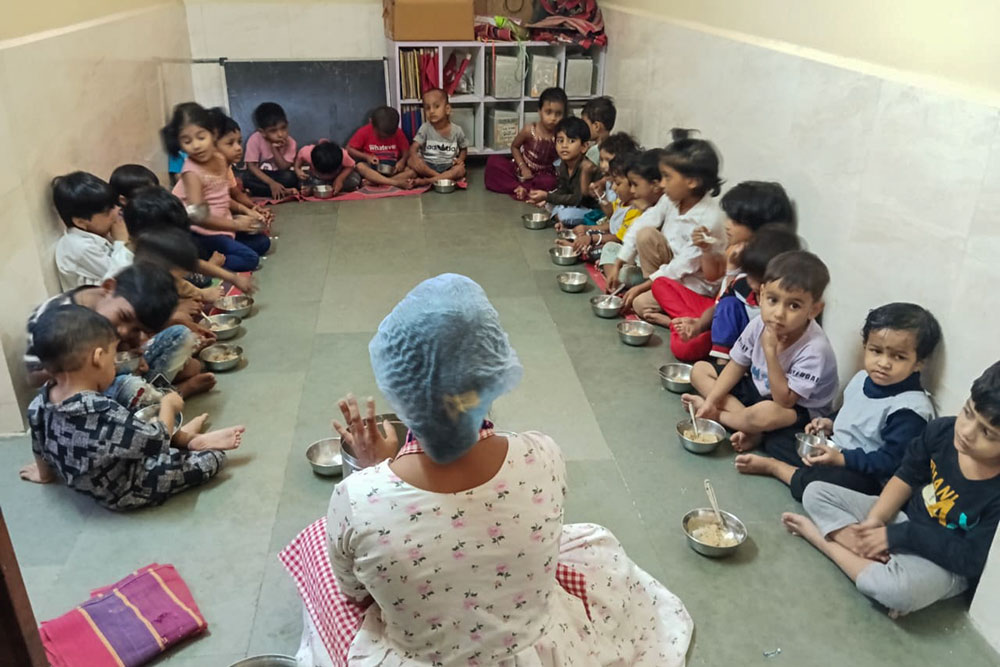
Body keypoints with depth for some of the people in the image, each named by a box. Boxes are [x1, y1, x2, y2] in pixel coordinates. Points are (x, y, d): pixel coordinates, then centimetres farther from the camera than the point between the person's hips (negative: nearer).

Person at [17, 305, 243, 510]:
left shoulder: (40, 404, -14)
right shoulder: (105, 414, -39)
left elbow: (41, 448, 6)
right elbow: (156, 443, -25)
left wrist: (45, 473, 27)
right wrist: (167, 405, -8)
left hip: (92, 485, 8)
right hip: (128, 493, -8)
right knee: (212, 457, 0)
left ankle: (183, 437, 22)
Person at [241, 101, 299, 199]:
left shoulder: (290, 143, -15)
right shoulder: (255, 140, -18)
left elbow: (284, 168, -18)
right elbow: (251, 166, -20)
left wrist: (274, 149, -30)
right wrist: (271, 183, -33)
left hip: (279, 176, 0)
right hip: (260, 176, 1)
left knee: (290, 177, -32)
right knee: (246, 178, -33)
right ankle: (284, 192, -27)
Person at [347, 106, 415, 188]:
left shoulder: (398, 133, -4)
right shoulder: (364, 132, -9)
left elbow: (406, 151, 1)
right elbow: (349, 149, -4)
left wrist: (402, 161, -21)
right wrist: (366, 156, -18)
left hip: (392, 168, 2)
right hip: (372, 167, -1)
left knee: (413, 172, -27)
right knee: (360, 166, -35)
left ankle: (372, 181, -36)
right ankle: (397, 183, -46)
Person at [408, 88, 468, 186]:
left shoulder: (457, 130, -2)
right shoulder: (425, 128, -5)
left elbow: (464, 149, 13)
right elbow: (413, 148, -13)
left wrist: (460, 159, -10)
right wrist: (415, 158, -37)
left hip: (448, 167, 0)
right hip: (428, 166, 0)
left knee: (461, 170, -32)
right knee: (411, 160, -29)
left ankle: (426, 181, -34)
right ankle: (447, 177, -26)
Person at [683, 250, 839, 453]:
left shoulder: (814, 349, -31)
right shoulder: (760, 324, -15)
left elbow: (784, 401, -30)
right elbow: (737, 366, 0)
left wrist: (771, 351, -37)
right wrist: (711, 400, -10)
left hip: (800, 411, -7)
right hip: (758, 389, 7)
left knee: (767, 413, -42)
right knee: (699, 370, -2)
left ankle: (716, 415, -10)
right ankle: (747, 422, -17)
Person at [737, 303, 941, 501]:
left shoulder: (910, 409, -22)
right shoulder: (862, 379, 5)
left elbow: (891, 461, -23)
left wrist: (841, 459, -26)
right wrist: (831, 425, 4)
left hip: (865, 476, -9)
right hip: (835, 451, 9)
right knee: (776, 437, 11)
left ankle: (772, 466, -14)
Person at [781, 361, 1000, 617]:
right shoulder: (941, 430, -14)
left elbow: (973, 560, -25)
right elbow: (907, 477, 1)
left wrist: (896, 536, -21)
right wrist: (876, 518, -14)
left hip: (947, 563, -6)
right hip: (903, 516, 6)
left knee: (896, 589, -39)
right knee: (815, 493, 0)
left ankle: (818, 534, -16)